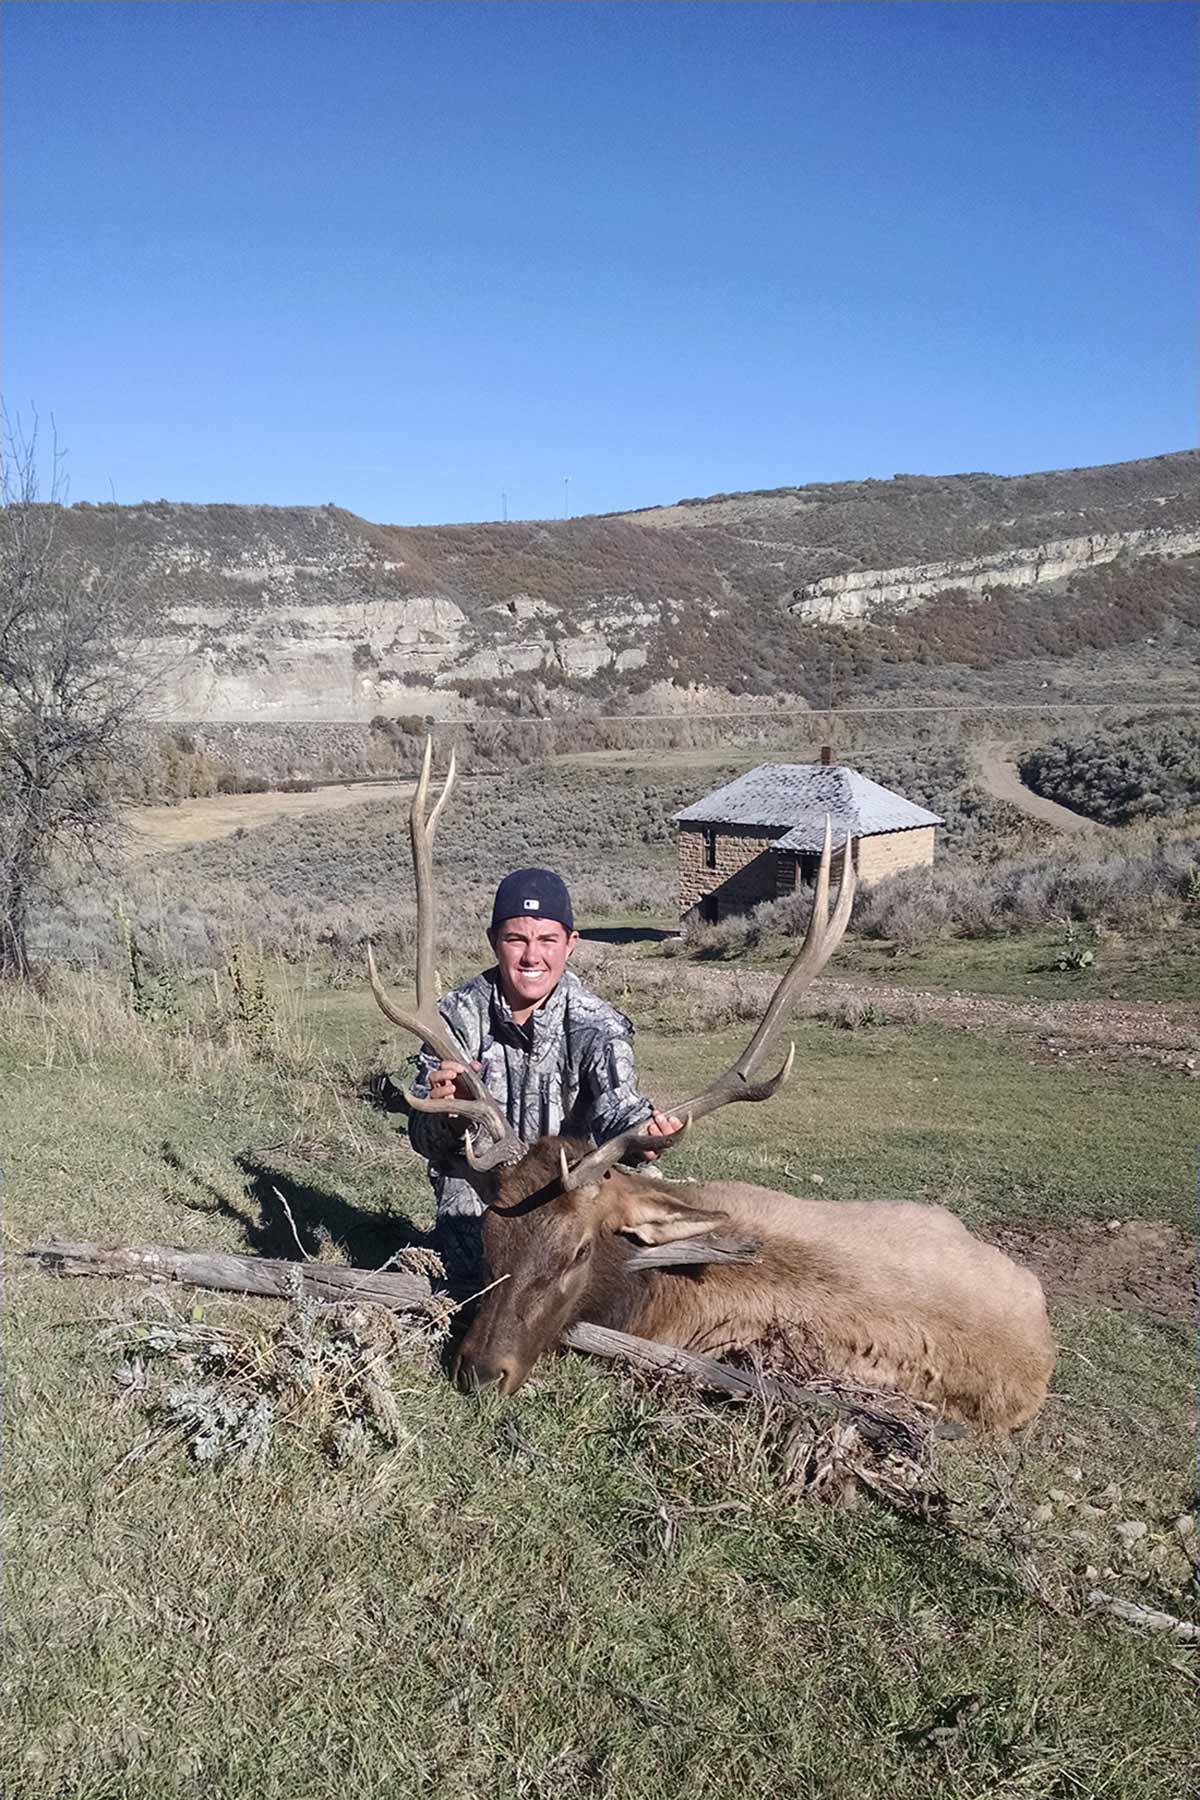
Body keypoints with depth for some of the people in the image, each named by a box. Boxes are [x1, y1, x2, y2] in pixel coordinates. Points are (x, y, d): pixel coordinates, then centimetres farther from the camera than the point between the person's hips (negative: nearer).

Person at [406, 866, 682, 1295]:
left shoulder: (596, 1024, -11)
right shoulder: (460, 1014, -10)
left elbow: (615, 1102, -30)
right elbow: (426, 1141, -13)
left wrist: (640, 1129, -56)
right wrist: (445, 1115, -39)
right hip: (474, 1200, 0)